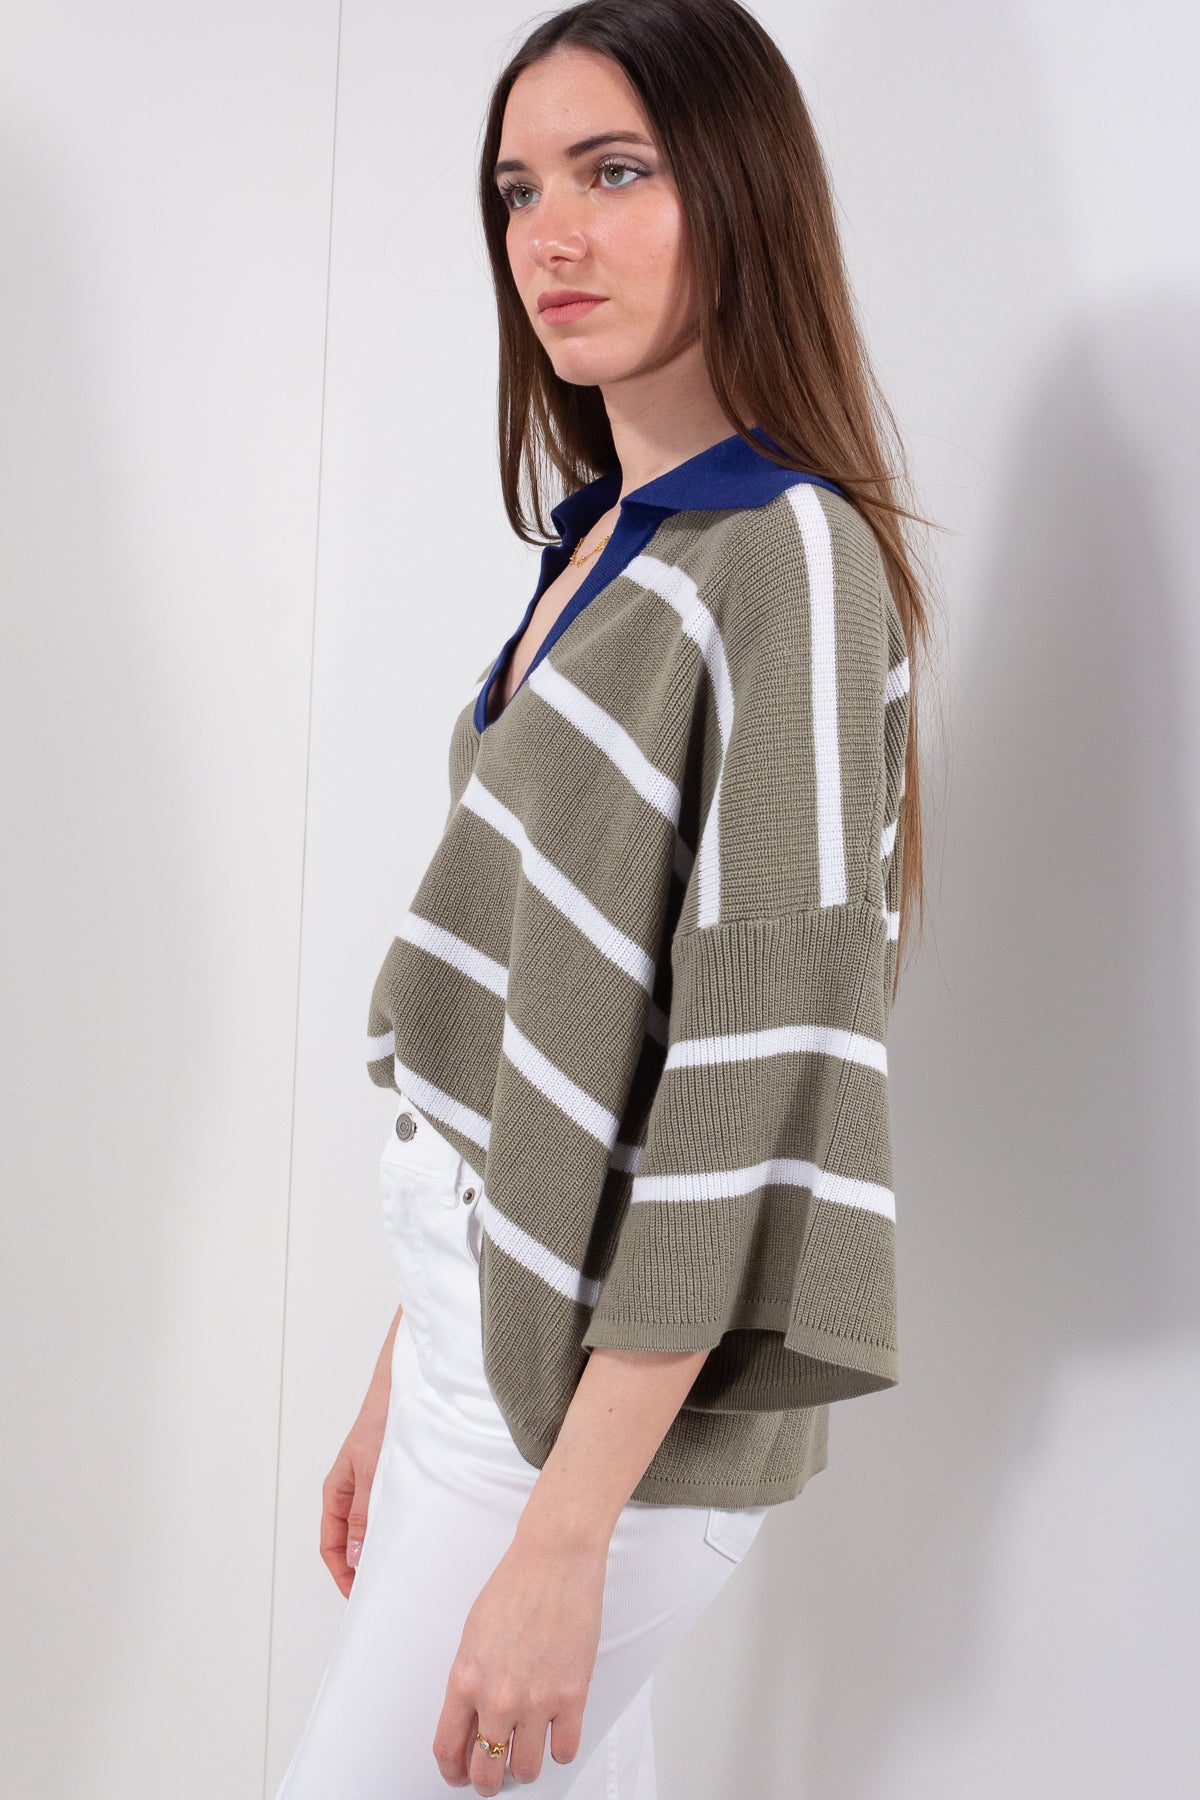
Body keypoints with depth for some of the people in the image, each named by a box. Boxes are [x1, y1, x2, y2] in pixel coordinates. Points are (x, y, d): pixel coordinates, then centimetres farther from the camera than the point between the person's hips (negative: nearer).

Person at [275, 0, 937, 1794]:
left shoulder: (793, 559, -15)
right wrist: (402, 1376, 15)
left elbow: (770, 1069, -21)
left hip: (611, 1388, -8)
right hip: (487, 1321, 8)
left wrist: (564, 1534, -21)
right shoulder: (604, 547, 11)